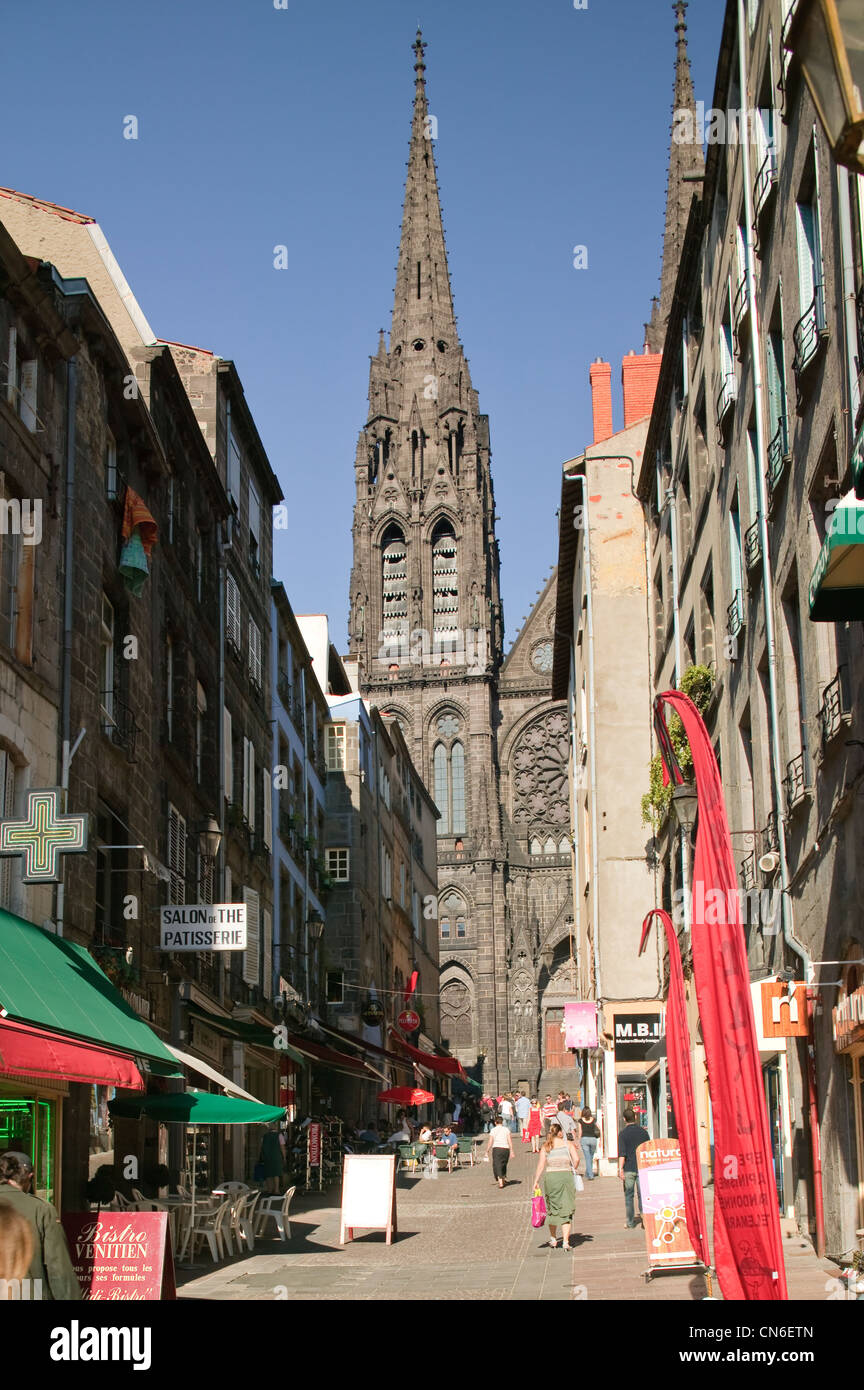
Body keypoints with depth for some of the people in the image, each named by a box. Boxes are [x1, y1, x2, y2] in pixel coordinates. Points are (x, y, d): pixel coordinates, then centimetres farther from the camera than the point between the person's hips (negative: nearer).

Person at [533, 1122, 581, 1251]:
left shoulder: (545, 1147, 5)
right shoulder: (568, 1144, 3)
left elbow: (541, 1165, -3)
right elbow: (576, 1159, -9)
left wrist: (536, 1181, -2)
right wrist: (572, 1170, 9)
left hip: (550, 1177, 1)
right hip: (566, 1176, -1)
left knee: (552, 1209, 17)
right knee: (566, 1211, 2)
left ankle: (553, 1239, 26)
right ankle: (565, 1242, -6)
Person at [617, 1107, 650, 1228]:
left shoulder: (623, 1133, -6)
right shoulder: (643, 1132, 4)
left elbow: (622, 1153, -15)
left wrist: (620, 1169, -17)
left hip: (629, 1169, -2)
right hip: (642, 1168, 2)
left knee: (629, 1195, 7)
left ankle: (630, 1223, 9)